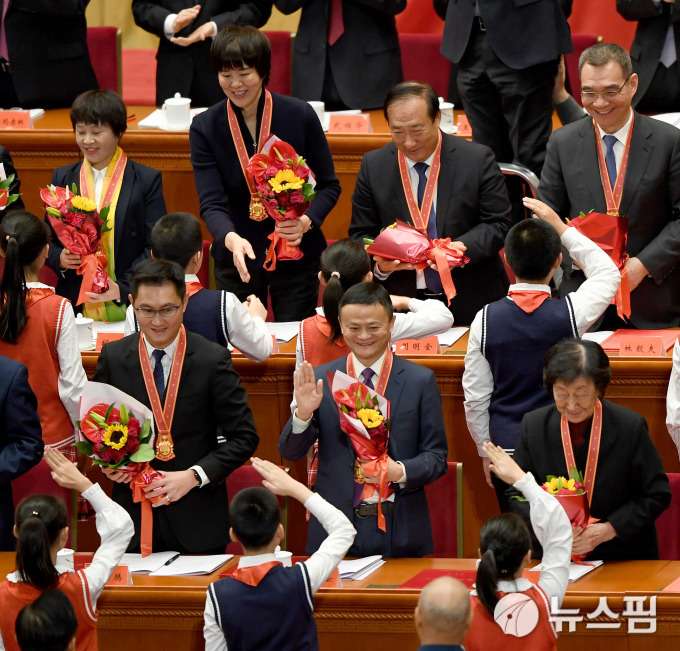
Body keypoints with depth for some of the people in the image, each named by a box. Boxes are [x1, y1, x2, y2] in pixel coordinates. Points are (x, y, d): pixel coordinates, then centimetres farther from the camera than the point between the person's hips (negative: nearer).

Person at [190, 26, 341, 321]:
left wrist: (306, 221, -20)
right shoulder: (205, 128, -7)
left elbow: (329, 185, 0)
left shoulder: (300, 115, -7)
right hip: (236, 262, 1)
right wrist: (231, 238, -36)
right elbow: (211, 203, -14)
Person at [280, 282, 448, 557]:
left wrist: (399, 472, -18)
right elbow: (290, 452, 3)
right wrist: (303, 413, -17)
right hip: (335, 530, 1)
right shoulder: (321, 380, 5)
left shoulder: (421, 381, 1)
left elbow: (436, 457, 2)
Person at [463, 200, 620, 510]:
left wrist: (485, 450, 14)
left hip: (507, 448, 2)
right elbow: (608, 273, 10)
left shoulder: (486, 319, -8)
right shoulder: (571, 313, -13)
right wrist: (562, 228, 10)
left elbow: (475, 396, 0)